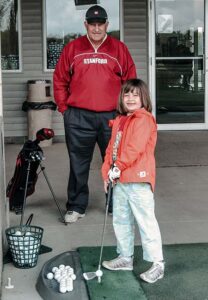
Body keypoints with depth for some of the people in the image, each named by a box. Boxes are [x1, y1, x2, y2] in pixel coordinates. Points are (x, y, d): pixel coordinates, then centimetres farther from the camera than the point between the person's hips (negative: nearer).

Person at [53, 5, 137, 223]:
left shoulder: (119, 49, 5)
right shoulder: (72, 48, 6)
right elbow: (60, 80, 9)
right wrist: (64, 108, 3)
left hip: (112, 117, 0)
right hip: (79, 118, 0)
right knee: (78, 164, 6)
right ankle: (76, 207, 17)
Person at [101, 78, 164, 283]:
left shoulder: (144, 120, -10)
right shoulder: (119, 121, 17)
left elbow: (135, 148, -20)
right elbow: (111, 149, 17)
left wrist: (118, 166, -19)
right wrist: (107, 172, 7)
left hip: (138, 179, -9)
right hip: (119, 181, 9)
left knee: (145, 220, -5)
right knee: (120, 220, 17)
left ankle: (157, 263, 2)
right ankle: (125, 257, 31)